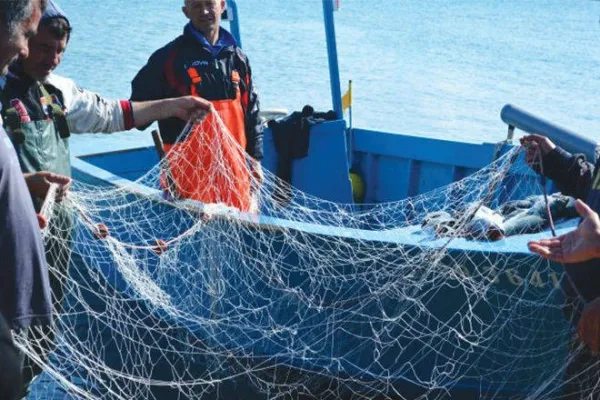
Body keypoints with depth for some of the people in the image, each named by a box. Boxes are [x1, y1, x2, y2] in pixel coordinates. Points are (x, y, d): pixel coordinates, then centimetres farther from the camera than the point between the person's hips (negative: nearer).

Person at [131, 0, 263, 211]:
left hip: (234, 165, 4)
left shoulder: (237, 58, 13)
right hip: (189, 167, -4)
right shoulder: (168, 57, 0)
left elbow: (252, 114, 17)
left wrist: (255, 159, 14)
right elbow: (140, 103, 6)